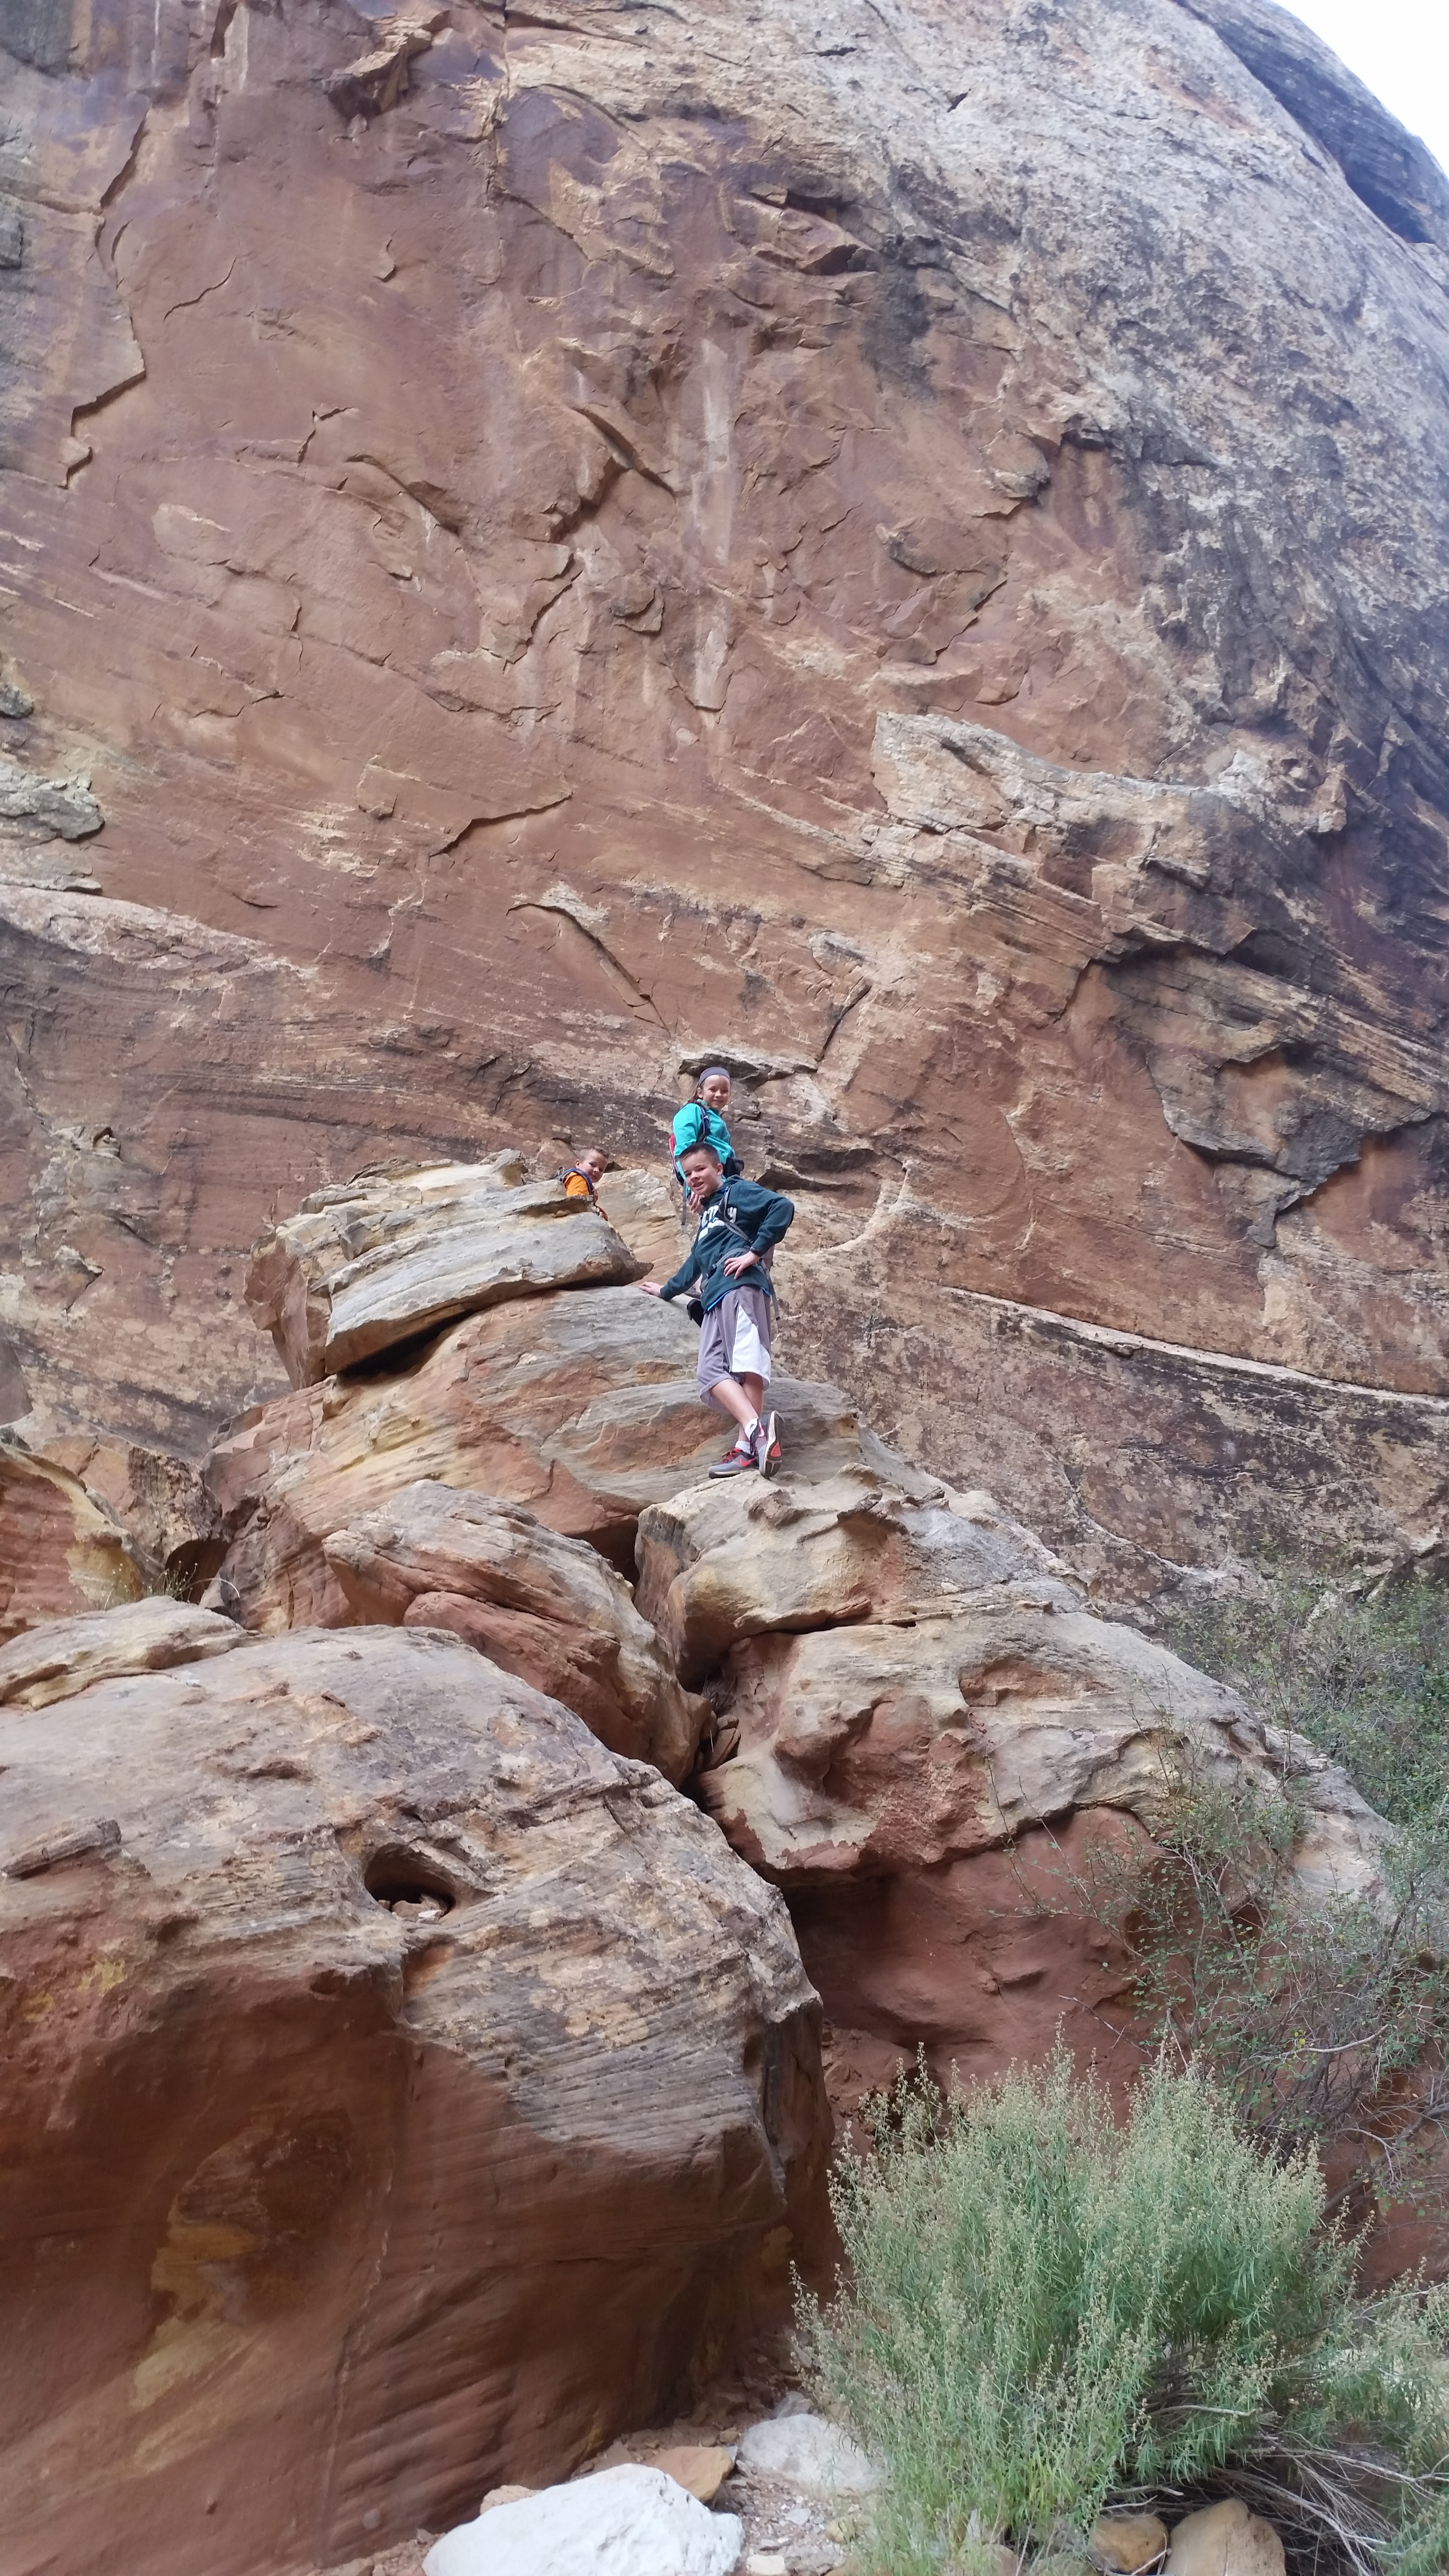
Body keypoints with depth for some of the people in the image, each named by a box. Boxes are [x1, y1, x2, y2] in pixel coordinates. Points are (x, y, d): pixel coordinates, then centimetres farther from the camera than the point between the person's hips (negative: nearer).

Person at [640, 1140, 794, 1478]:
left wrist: (754, 1252, -11)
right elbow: (696, 1262, 48)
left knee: (746, 1364, -22)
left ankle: (746, 1448, -34)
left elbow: (782, 1207, -6)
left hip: (740, 1286, -8)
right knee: (711, 1370, -14)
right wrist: (667, 1290, 59)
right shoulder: (706, 1216, 35)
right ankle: (757, 1430, -32)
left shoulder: (737, 1192, 11)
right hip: (715, 1298, 8)